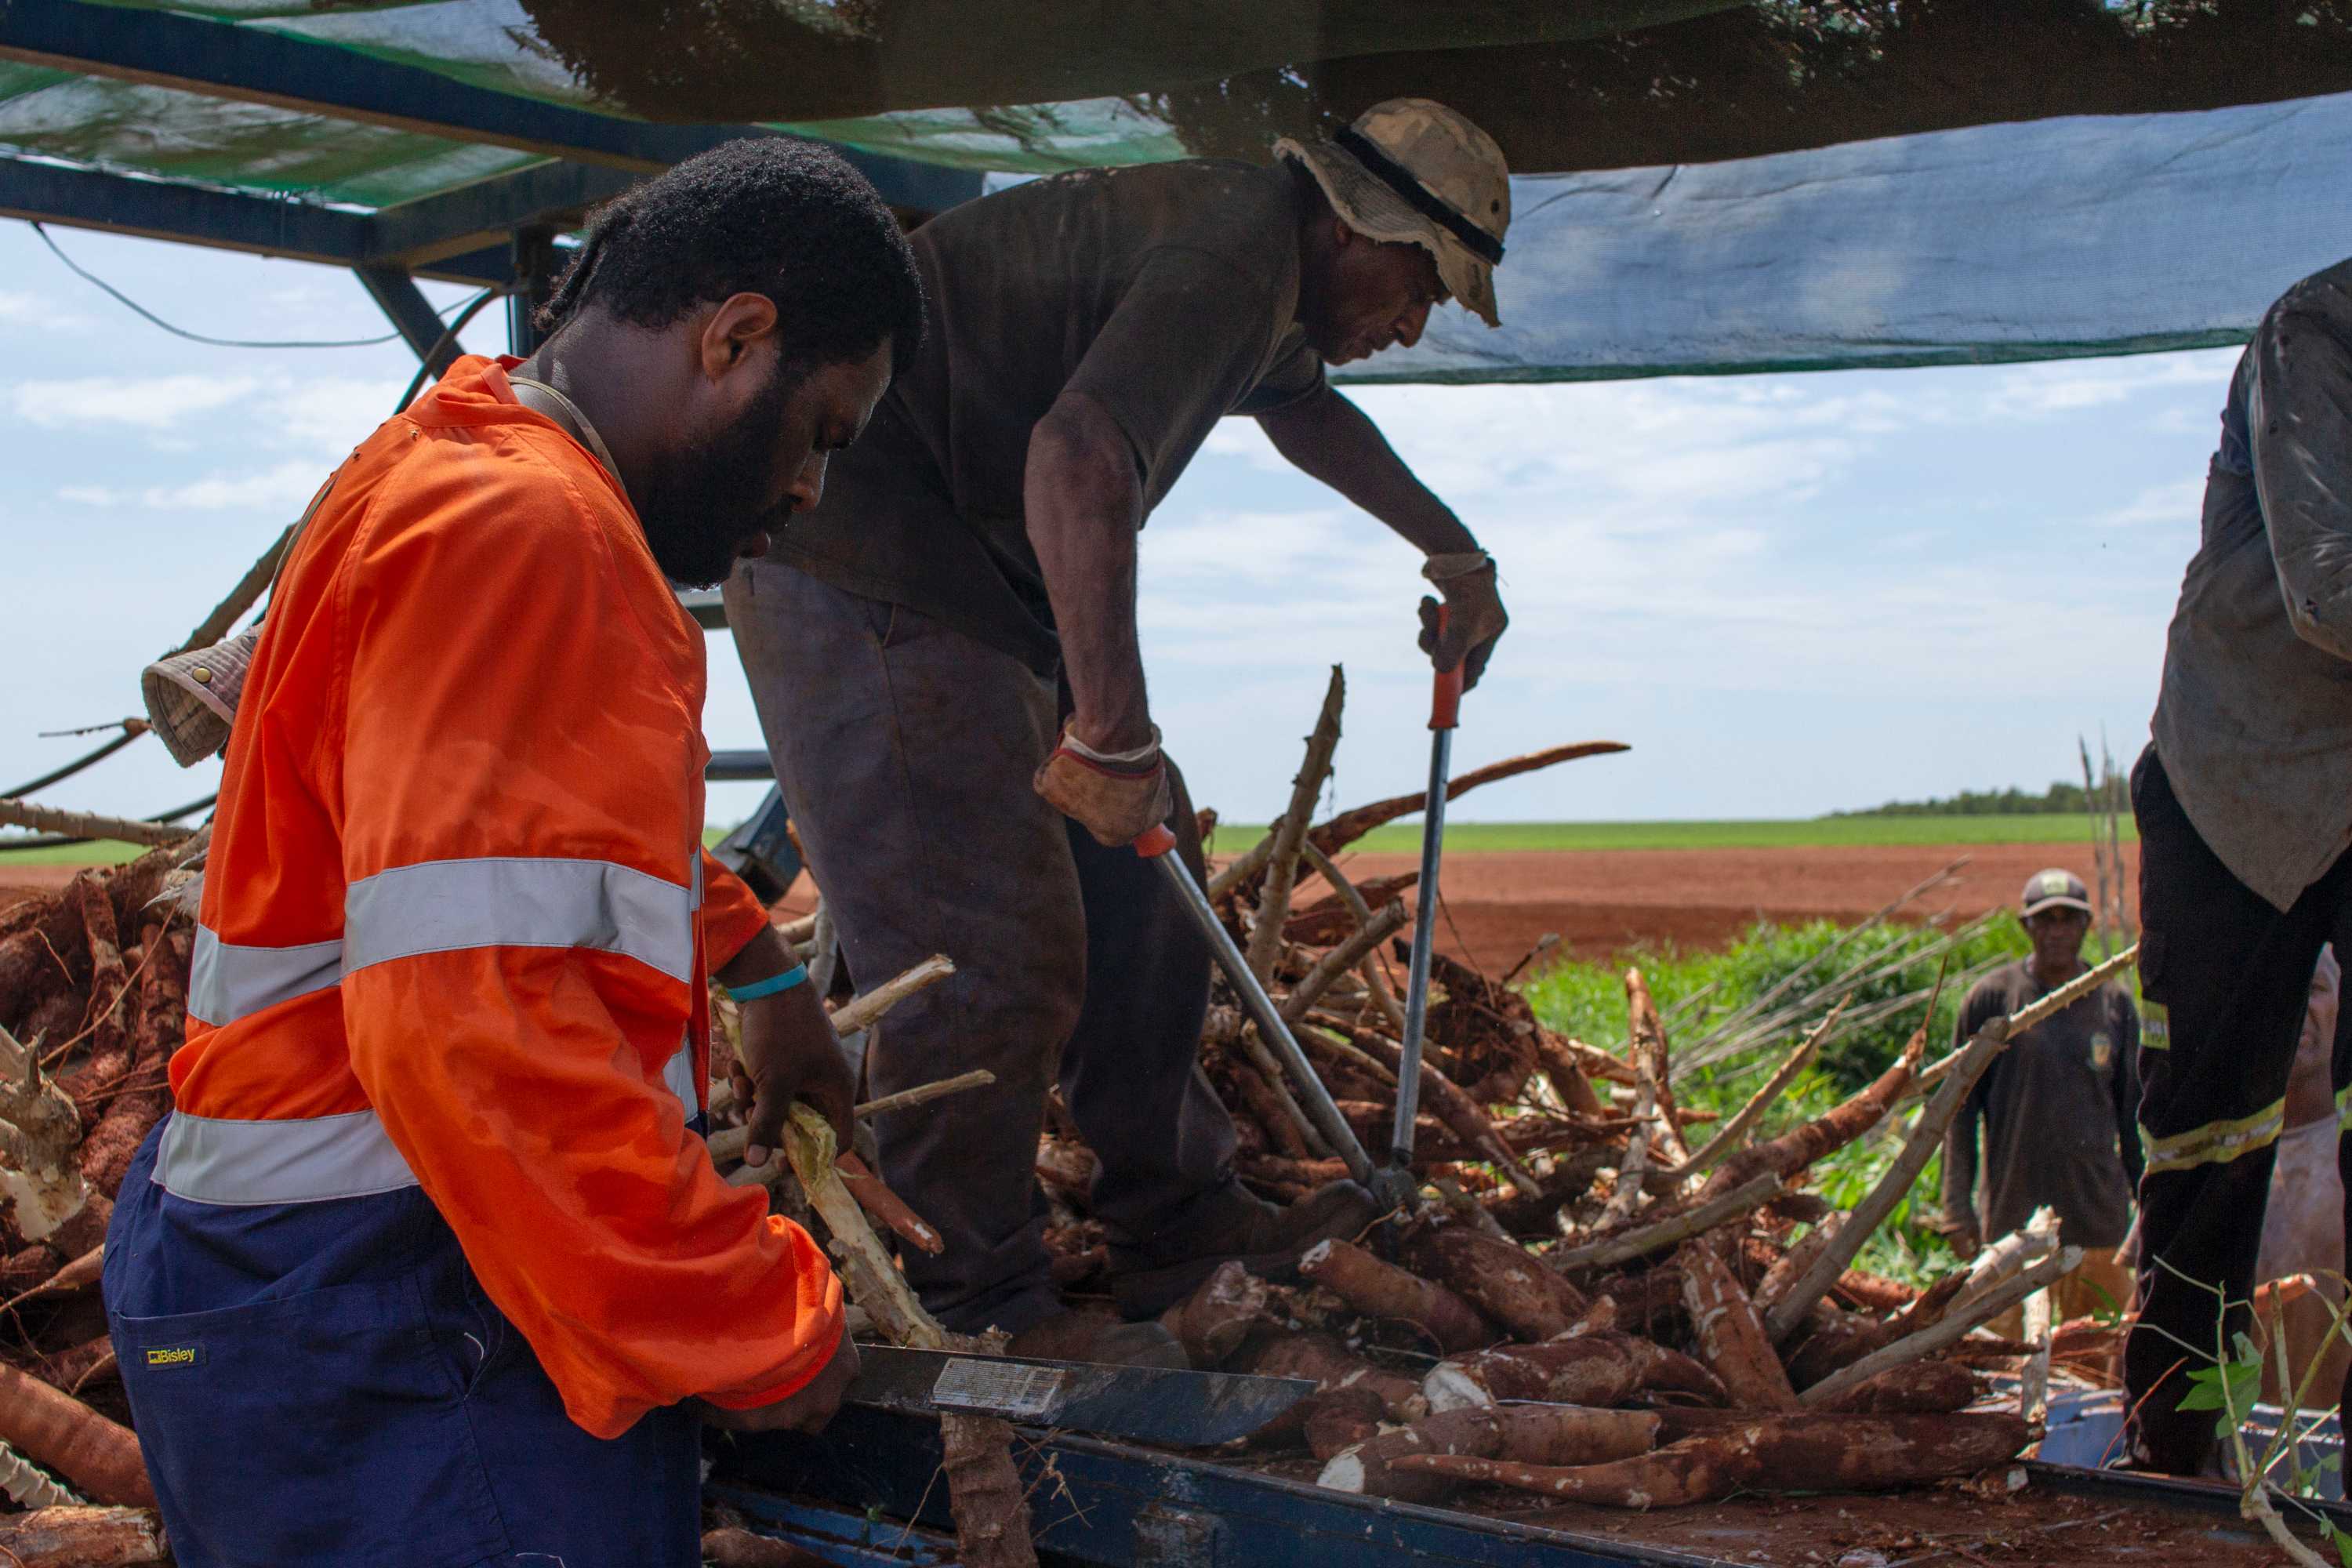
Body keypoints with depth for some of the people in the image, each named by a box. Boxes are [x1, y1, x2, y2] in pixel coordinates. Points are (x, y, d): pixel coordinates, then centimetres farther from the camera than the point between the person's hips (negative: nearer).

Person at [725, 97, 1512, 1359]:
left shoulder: (1254, 253, 17)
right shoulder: (1239, 240, -18)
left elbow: (1307, 409, 40)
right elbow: (1079, 453, -34)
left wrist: (1454, 554, 45)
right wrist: (1112, 729, -31)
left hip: (970, 565, 11)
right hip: (864, 574, -11)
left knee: (1135, 870, 11)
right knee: (991, 955, -11)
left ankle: (1175, 1221, 21)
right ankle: (980, 1312, 3)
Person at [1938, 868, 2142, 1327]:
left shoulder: (2115, 1002, 8)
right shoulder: (1991, 997, 0)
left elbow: (2133, 1114, 14)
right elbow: (1960, 1108, 2)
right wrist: (1957, 1208, -4)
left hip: (2099, 1214, 2)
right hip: (2012, 1214, -2)